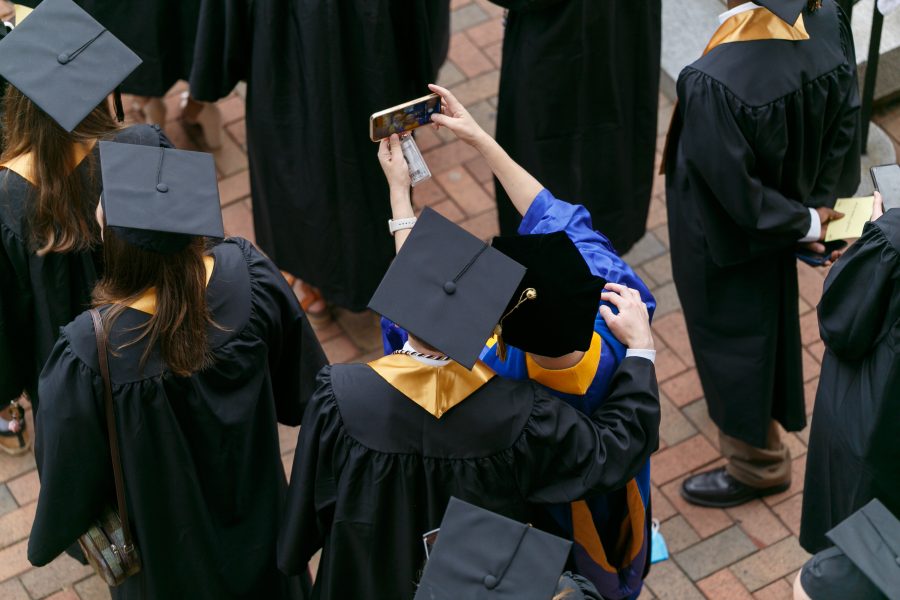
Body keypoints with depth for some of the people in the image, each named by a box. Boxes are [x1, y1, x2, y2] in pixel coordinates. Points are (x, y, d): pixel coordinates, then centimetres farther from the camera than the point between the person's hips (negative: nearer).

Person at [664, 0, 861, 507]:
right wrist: (817, 209, 0)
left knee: (732, 338, 20)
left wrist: (805, 223, -12)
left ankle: (757, 464, 43)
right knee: (767, 319, 33)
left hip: (723, 237, -7)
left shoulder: (713, 85, -42)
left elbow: (733, 192, -29)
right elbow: (844, 124, -10)